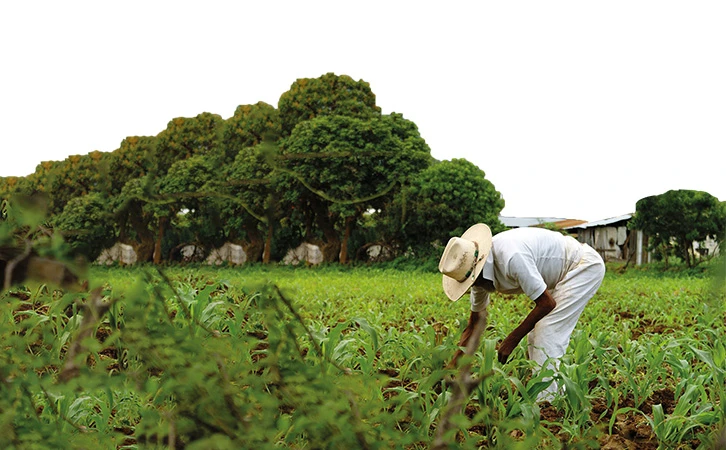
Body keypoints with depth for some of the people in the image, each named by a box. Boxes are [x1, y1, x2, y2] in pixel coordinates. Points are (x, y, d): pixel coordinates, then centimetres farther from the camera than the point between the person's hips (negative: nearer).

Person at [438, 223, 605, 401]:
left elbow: (547, 303, -28)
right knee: (536, 335, 7)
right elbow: (473, 326, 4)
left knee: (547, 334, -15)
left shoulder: (512, 257, -36)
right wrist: (452, 368, -1)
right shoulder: (480, 273, -7)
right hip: (564, 273, 9)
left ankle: (544, 402, -11)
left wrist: (513, 339, -20)